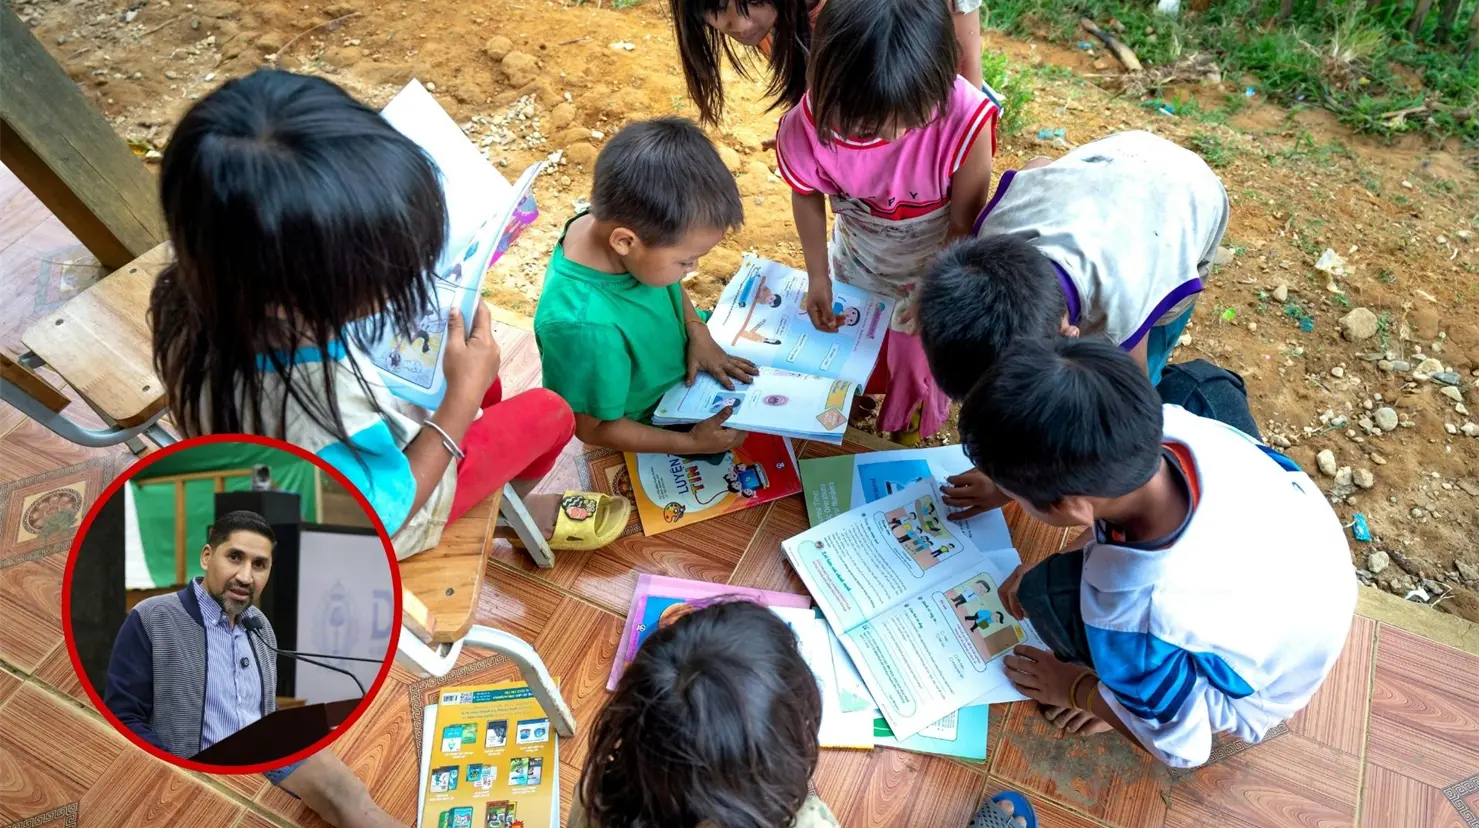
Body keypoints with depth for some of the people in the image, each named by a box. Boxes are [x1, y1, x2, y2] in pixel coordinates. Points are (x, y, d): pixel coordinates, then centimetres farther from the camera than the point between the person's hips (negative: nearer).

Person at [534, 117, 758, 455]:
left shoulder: (616, 219, -25)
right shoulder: (584, 326, -46)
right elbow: (594, 428, -27)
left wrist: (697, 332, -13)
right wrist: (691, 443, -23)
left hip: (678, 359, 6)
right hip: (652, 420, -6)